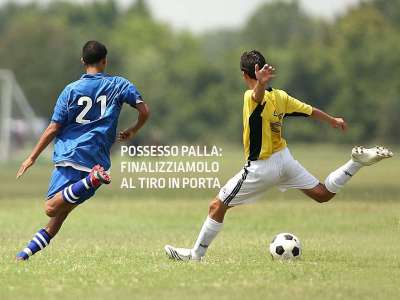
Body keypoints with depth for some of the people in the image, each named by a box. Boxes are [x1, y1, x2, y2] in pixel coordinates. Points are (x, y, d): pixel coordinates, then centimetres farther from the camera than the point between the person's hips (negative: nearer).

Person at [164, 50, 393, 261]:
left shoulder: (253, 97, -20)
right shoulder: (280, 96, 0)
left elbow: (259, 95, -46)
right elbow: (312, 111, 11)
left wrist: (261, 84, -71)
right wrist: (333, 121, 30)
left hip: (261, 168, -7)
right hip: (284, 158, 7)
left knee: (217, 207, 3)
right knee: (323, 194, 17)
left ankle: (196, 254, 8)